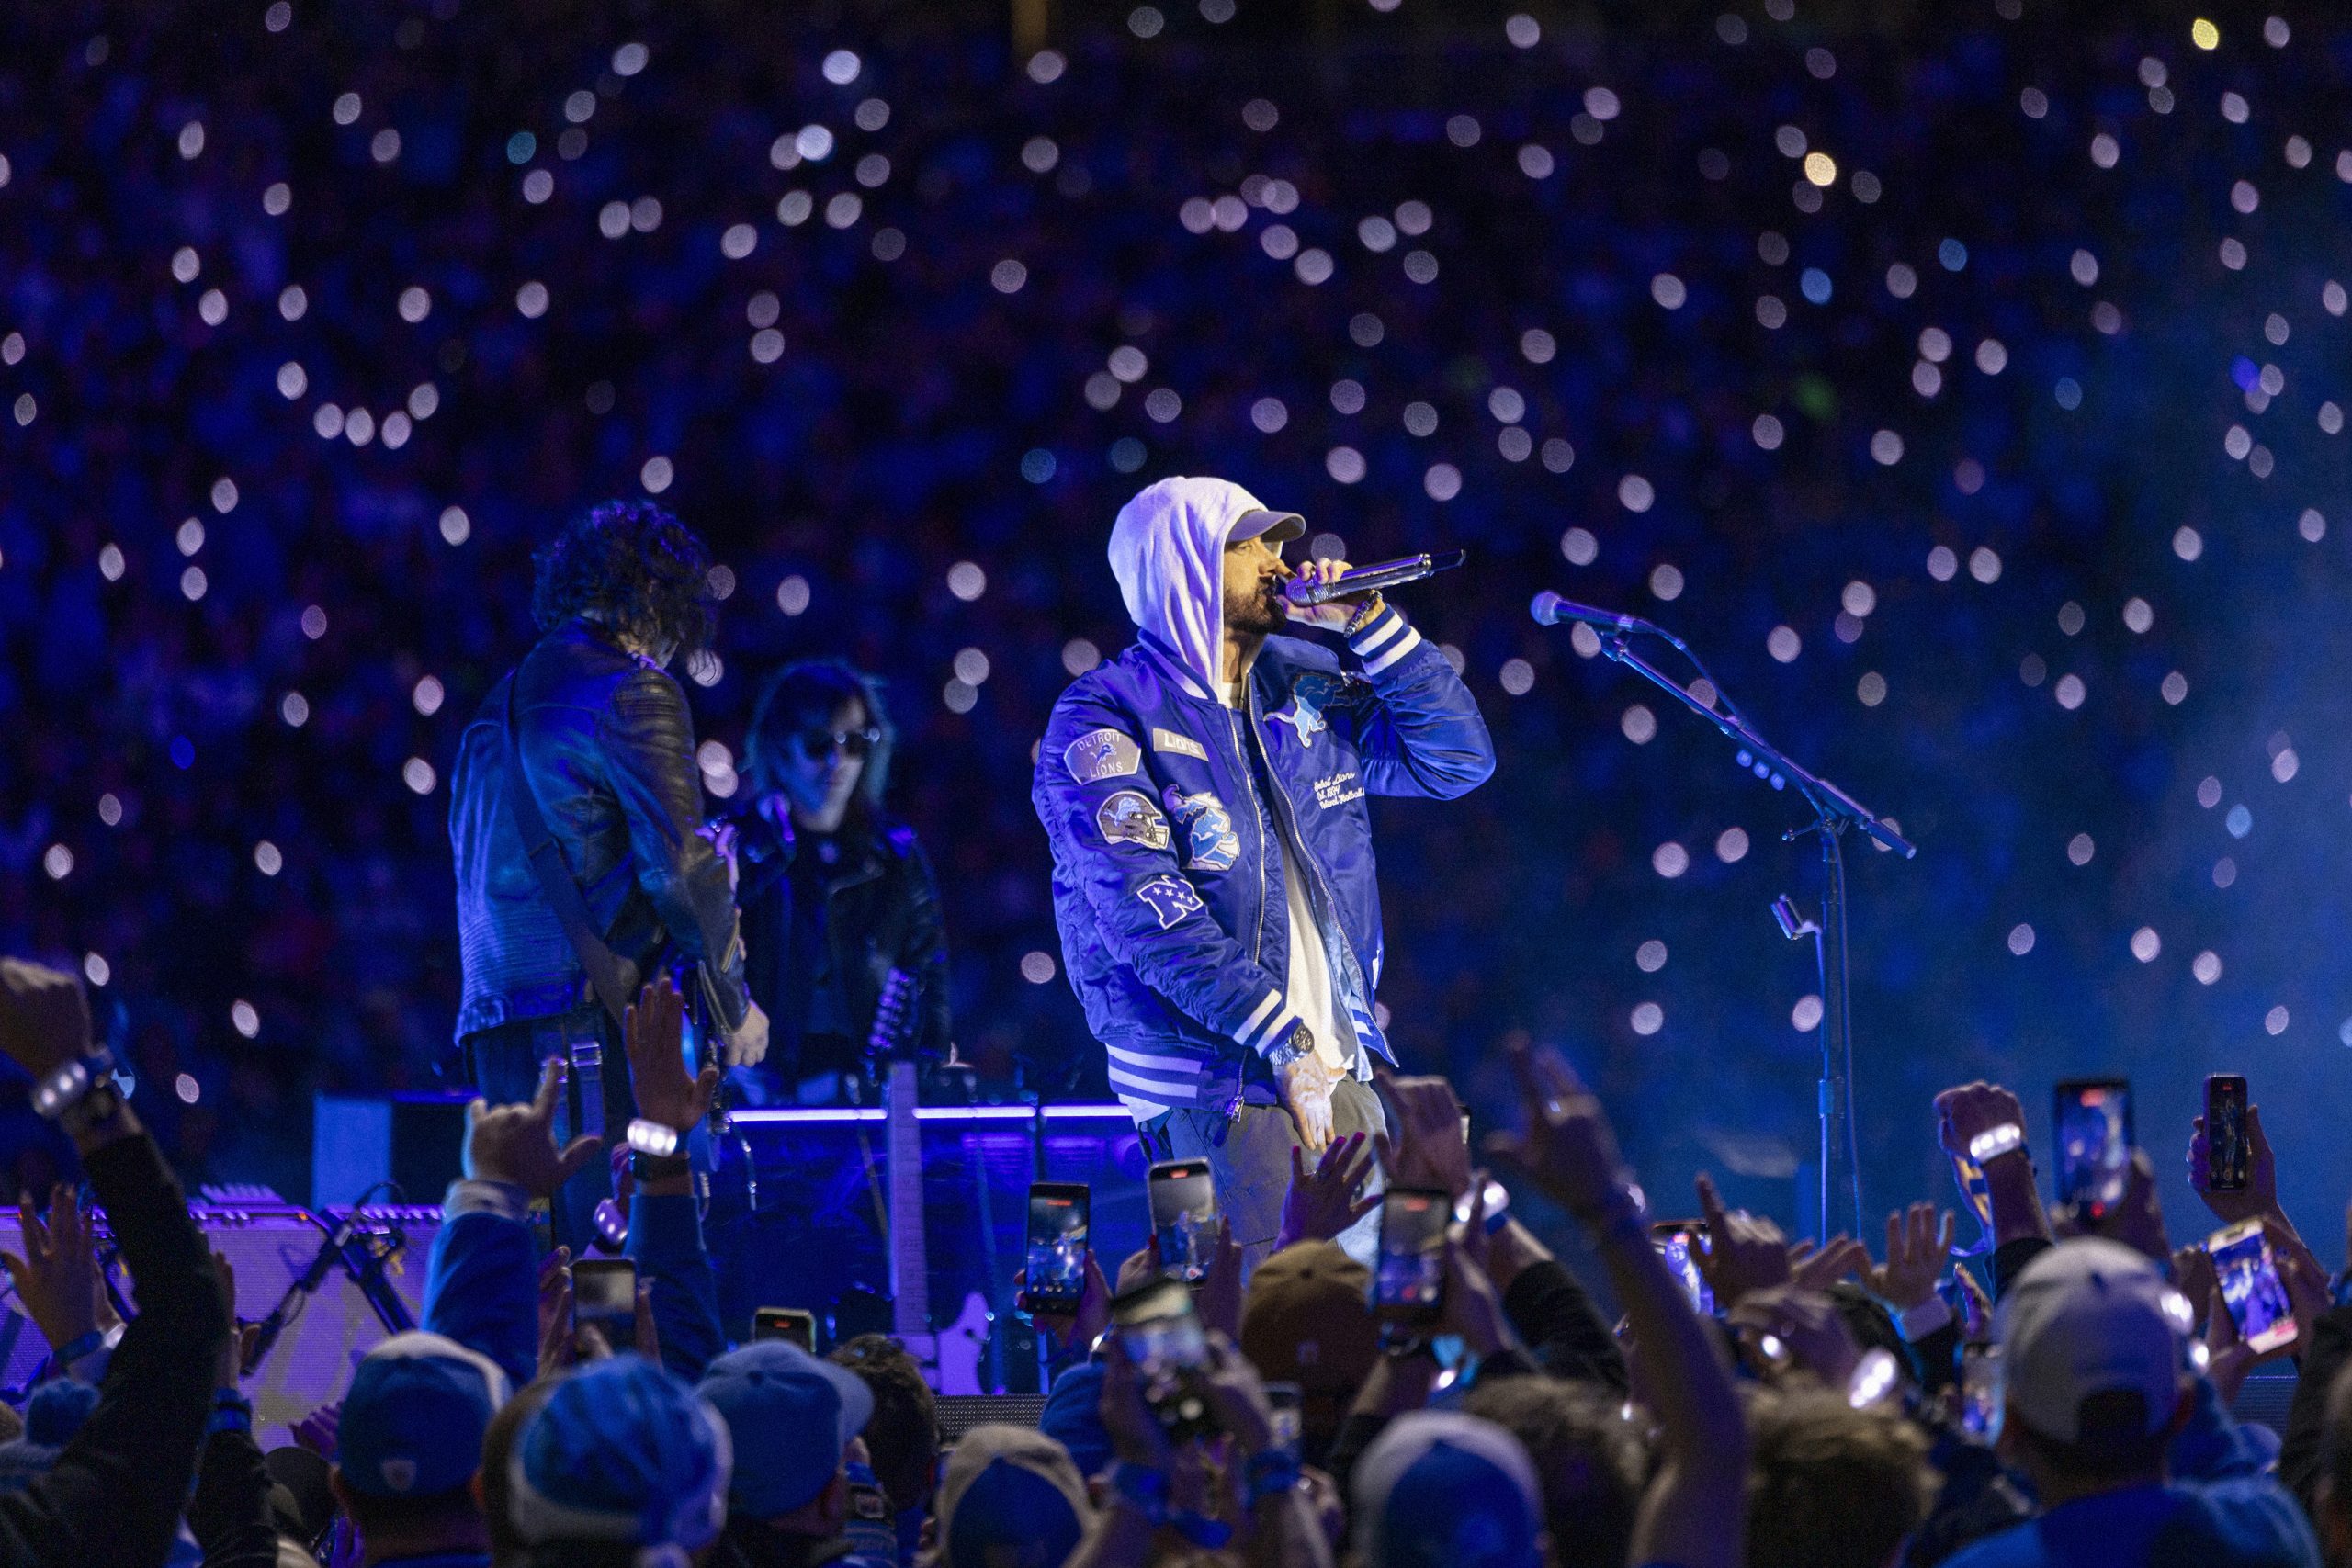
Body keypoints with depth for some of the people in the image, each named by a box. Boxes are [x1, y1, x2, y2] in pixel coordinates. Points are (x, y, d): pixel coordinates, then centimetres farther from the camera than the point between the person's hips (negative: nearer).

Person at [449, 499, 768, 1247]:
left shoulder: (499, 703, 20)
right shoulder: (633, 693, -5)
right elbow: (680, 868, -11)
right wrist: (732, 1002, -1)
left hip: (492, 1019, 8)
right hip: (588, 1013, -8)